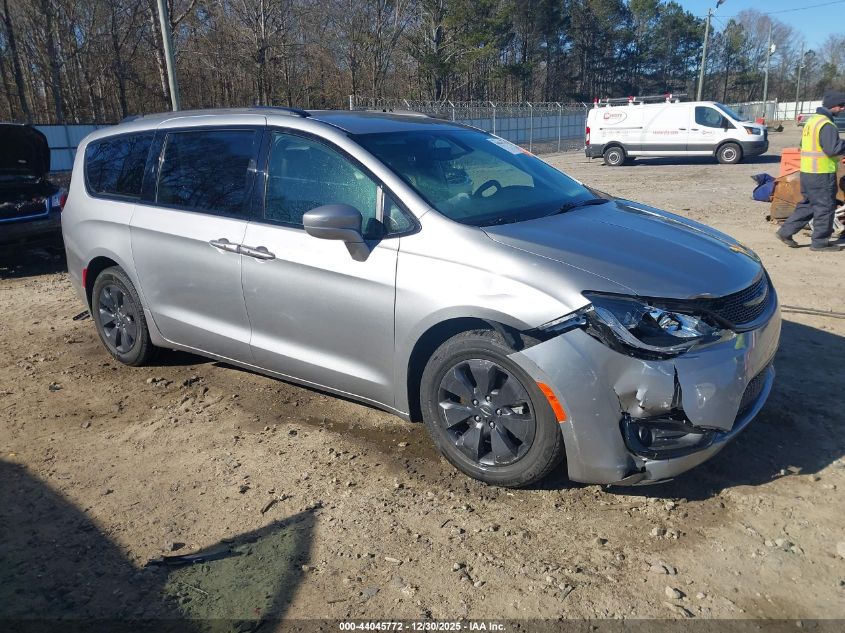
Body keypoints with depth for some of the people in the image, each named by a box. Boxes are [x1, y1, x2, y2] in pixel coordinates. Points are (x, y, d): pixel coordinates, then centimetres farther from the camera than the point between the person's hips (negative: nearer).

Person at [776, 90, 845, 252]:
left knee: (807, 205, 18)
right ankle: (820, 242, 7)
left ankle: (786, 232, 15)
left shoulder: (812, 120, 13)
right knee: (825, 207, 1)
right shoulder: (826, 125, -17)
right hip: (822, 173, -9)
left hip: (807, 171, 9)